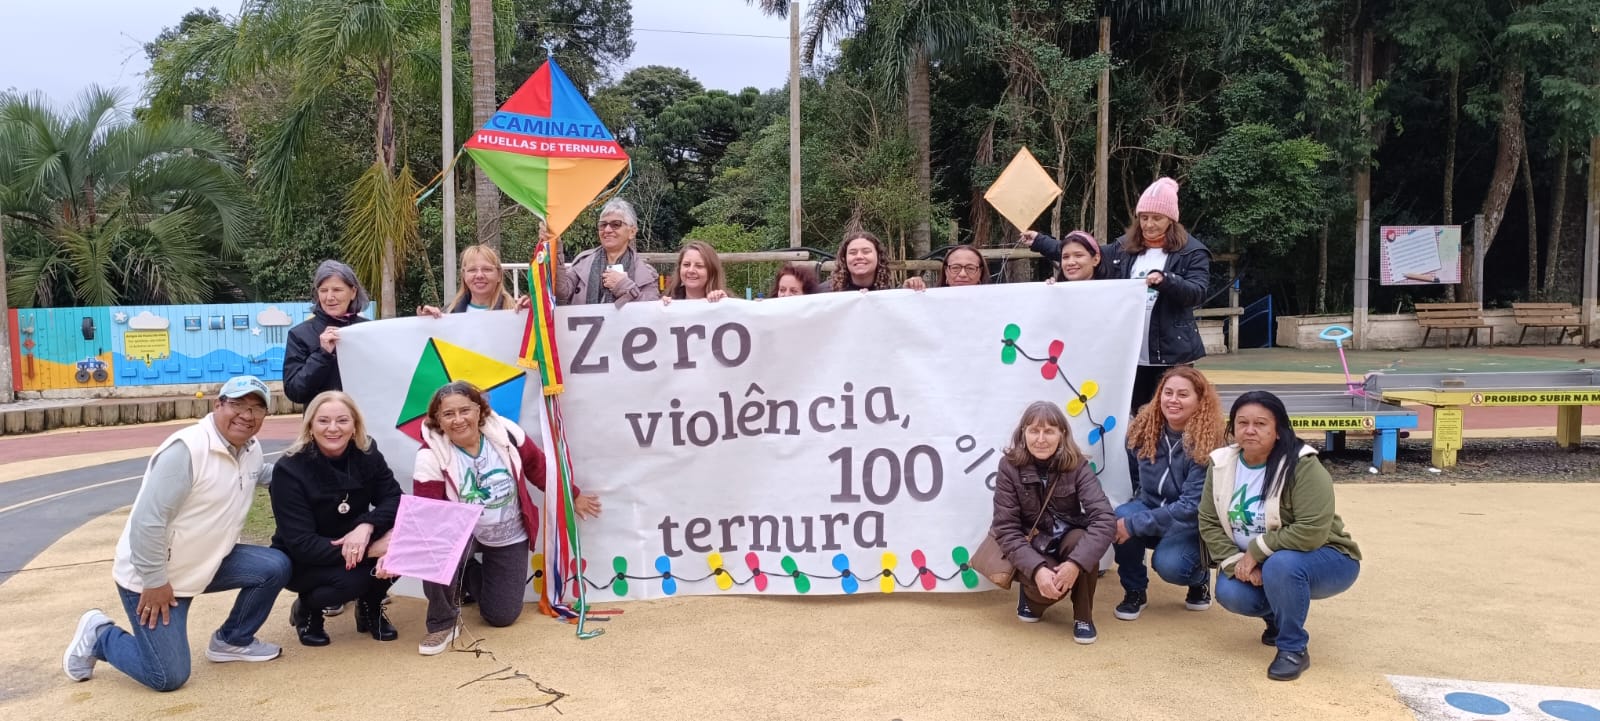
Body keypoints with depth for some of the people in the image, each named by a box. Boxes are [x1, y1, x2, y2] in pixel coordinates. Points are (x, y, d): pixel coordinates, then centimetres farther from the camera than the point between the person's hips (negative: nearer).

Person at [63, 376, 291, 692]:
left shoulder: (252, 449, -1)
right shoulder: (186, 449, -27)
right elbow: (147, 520, -26)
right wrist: (155, 582, -21)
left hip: (205, 563, 8)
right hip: (152, 574, -8)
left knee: (275, 566, -9)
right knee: (168, 677, -8)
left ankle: (232, 641, 13)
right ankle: (97, 635, 18)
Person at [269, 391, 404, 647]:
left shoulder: (367, 454, -9)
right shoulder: (289, 470, -23)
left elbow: (395, 499, -13)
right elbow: (301, 544, -28)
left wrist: (367, 526, -36)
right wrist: (369, 550, -35)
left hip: (351, 545, 4)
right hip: (302, 561, -4)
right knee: (351, 579, -34)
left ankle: (370, 607, 3)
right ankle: (307, 609, 2)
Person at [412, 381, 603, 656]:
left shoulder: (505, 433, -16)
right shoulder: (431, 455, -22)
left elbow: (539, 468, -1)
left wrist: (574, 496, 10)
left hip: (509, 538, 2)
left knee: (502, 616, 5)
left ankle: (473, 577, 41)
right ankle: (442, 624, -8)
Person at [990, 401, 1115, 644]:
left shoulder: (1076, 465, -16)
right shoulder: (1010, 467, -16)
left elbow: (1104, 518, -27)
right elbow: (1005, 528, -19)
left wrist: (1076, 563, -41)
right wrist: (1037, 569, -34)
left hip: (1068, 541, 1)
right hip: (1030, 547, -1)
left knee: (1081, 540, -33)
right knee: (1045, 586, -32)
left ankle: (1083, 616, -9)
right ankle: (1032, 597, 9)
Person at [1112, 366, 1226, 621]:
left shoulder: (1208, 444, -21)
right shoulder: (1144, 430, -8)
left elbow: (1192, 507, -27)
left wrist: (1134, 525, -31)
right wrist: (1130, 515, -1)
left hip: (1191, 526, -4)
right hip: (1150, 510, 4)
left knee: (1168, 564, -32)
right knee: (1122, 515, -29)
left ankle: (1199, 577, 8)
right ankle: (1134, 591, -6)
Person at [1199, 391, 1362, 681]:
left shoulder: (1302, 466, -24)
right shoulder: (1222, 464, -6)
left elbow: (1312, 532, -31)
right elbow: (1209, 523, -5)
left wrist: (1255, 552, -24)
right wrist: (1239, 564, -19)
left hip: (1325, 561, -5)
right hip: (1257, 566, 5)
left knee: (1280, 564, -37)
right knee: (1229, 592, -23)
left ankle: (1293, 649, -14)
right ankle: (1279, 617, 12)